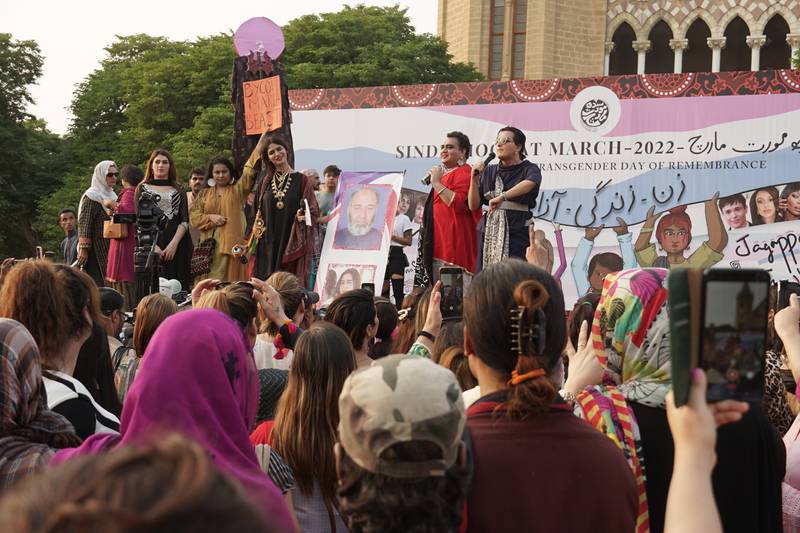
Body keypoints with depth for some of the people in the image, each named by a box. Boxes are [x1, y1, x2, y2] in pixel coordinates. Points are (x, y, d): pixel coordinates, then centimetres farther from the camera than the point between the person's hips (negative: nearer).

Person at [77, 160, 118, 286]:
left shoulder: (112, 195, 16)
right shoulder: (91, 197, -8)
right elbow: (84, 224, -14)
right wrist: (83, 249, -19)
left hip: (110, 248, 8)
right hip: (96, 249, -8)